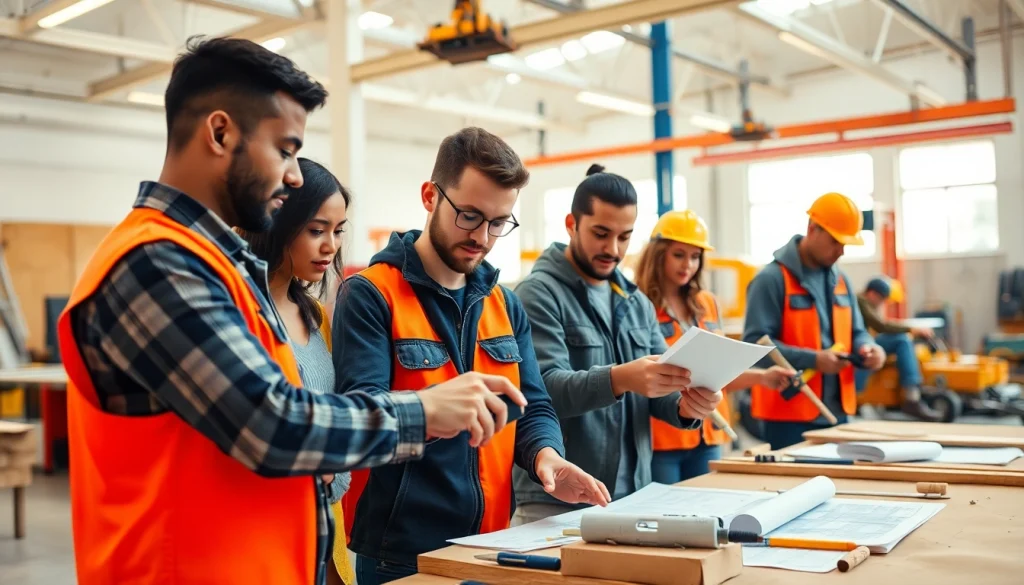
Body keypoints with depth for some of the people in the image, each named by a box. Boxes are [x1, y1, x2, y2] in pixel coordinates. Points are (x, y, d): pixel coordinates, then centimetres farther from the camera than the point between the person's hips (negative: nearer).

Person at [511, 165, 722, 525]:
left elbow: (656, 395, 9)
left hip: (633, 498, 7)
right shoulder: (540, 293, -9)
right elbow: (543, 388, -21)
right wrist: (618, 378, -37)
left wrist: (685, 405, -14)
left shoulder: (637, 302, 11)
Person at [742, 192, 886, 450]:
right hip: (789, 415, -8)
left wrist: (867, 348, -4)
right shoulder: (771, 279, -12)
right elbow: (755, 343, -19)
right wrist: (813, 360, -23)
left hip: (837, 412, 8)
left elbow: (855, 332, 20)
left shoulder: (840, 280, 13)